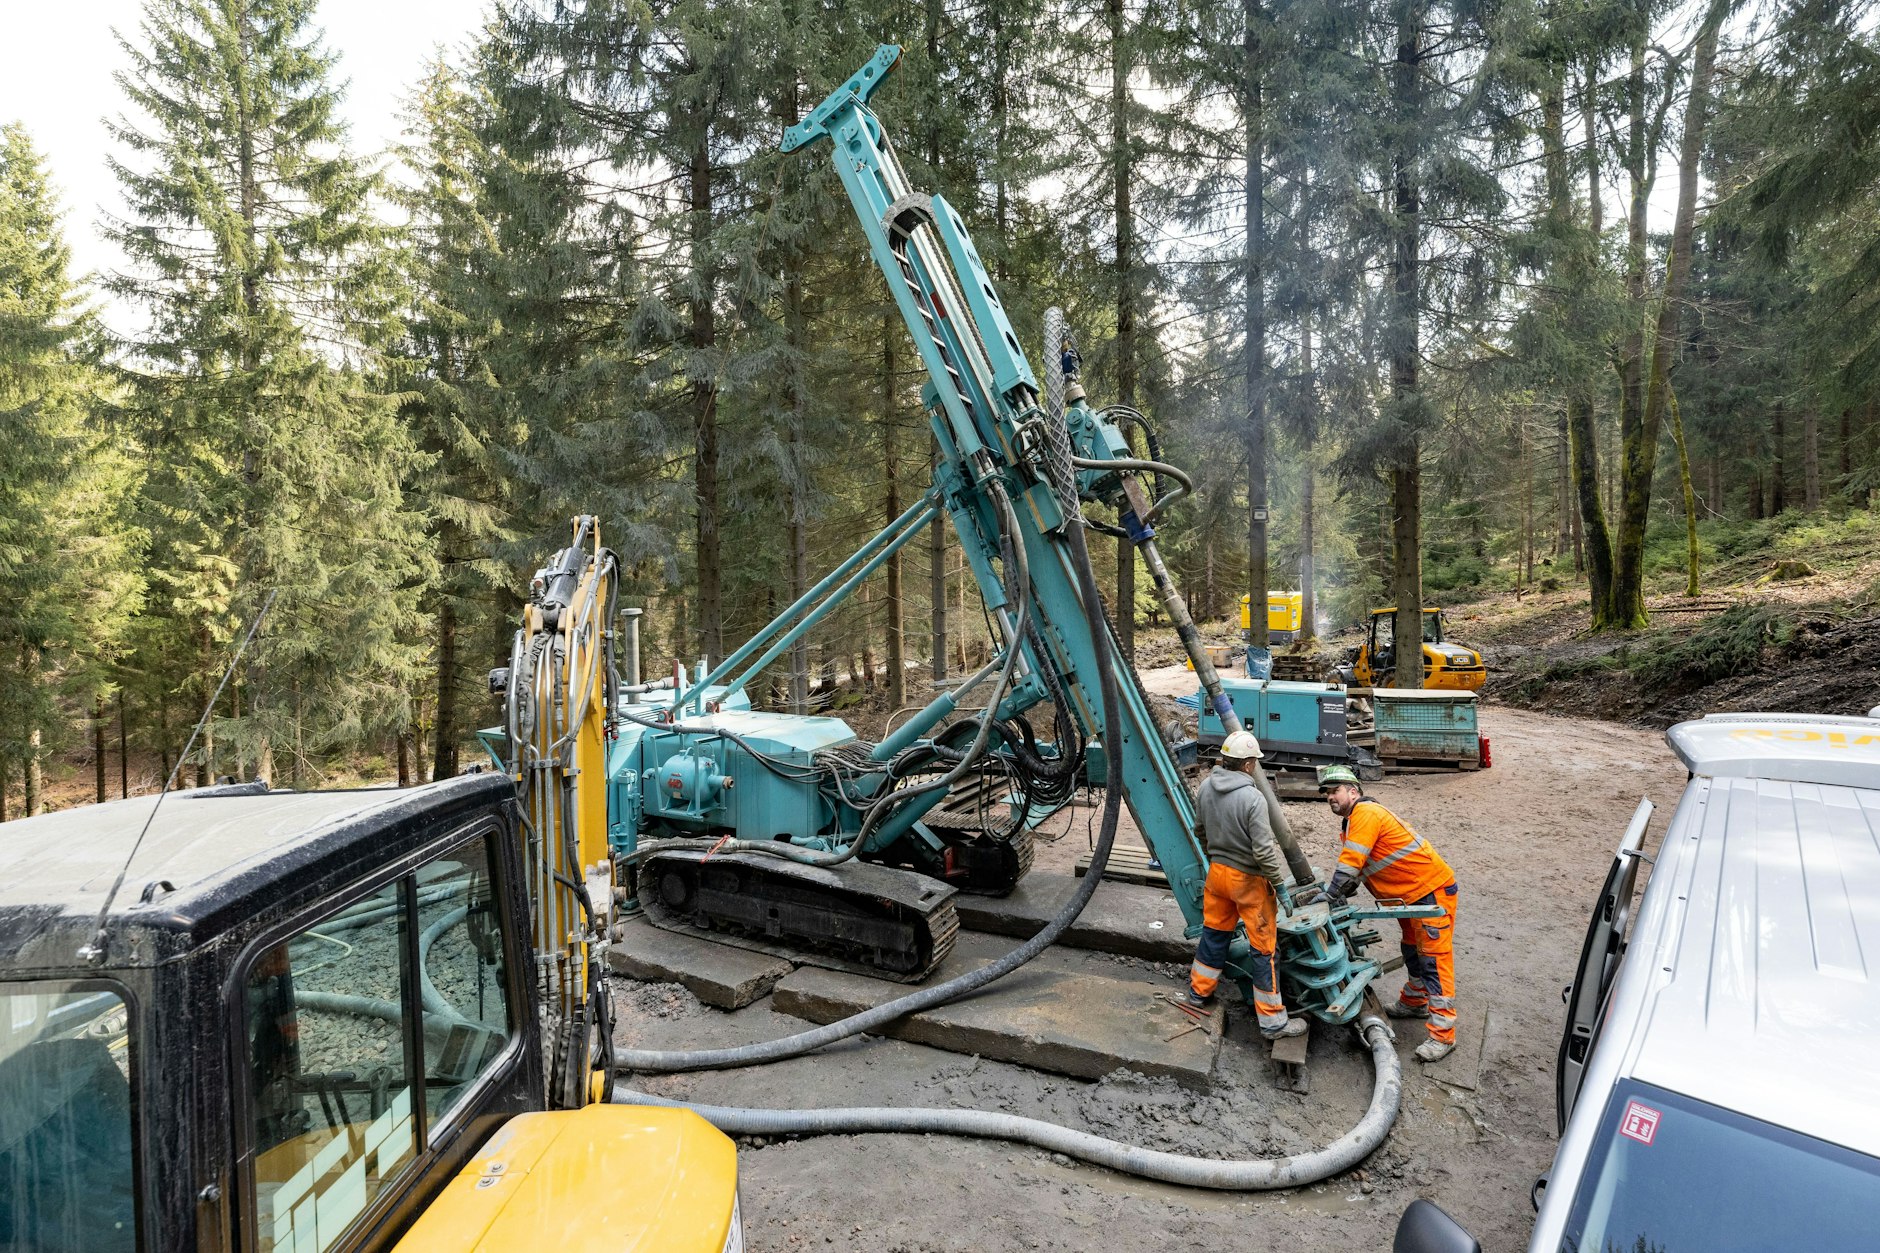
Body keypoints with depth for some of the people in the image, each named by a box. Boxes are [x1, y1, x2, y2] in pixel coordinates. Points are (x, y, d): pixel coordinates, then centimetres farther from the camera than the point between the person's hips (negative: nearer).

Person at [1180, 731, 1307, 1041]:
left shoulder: (1205, 788, -5)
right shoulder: (1253, 798, -26)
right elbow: (1264, 850, -23)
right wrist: (1279, 883, -10)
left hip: (1217, 871, 6)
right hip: (1249, 879, -6)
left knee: (1214, 933, 22)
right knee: (1264, 948, 6)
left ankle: (1197, 994, 36)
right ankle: (1273, 1022, 16)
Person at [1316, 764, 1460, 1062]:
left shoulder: (1365, 813, -22)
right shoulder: (1354, 821, 12)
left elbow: (1350, 865, -25)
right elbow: (1354, 868, 14)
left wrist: (1330, 895, -15)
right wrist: (1340, 893, 1)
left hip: (1432, 891, -11)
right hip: (1411, 894, 11)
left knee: (1434, 959, -8)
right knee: (1412, 951, 25)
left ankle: (1443, 1035, -5)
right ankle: (1414, 1002, 42)